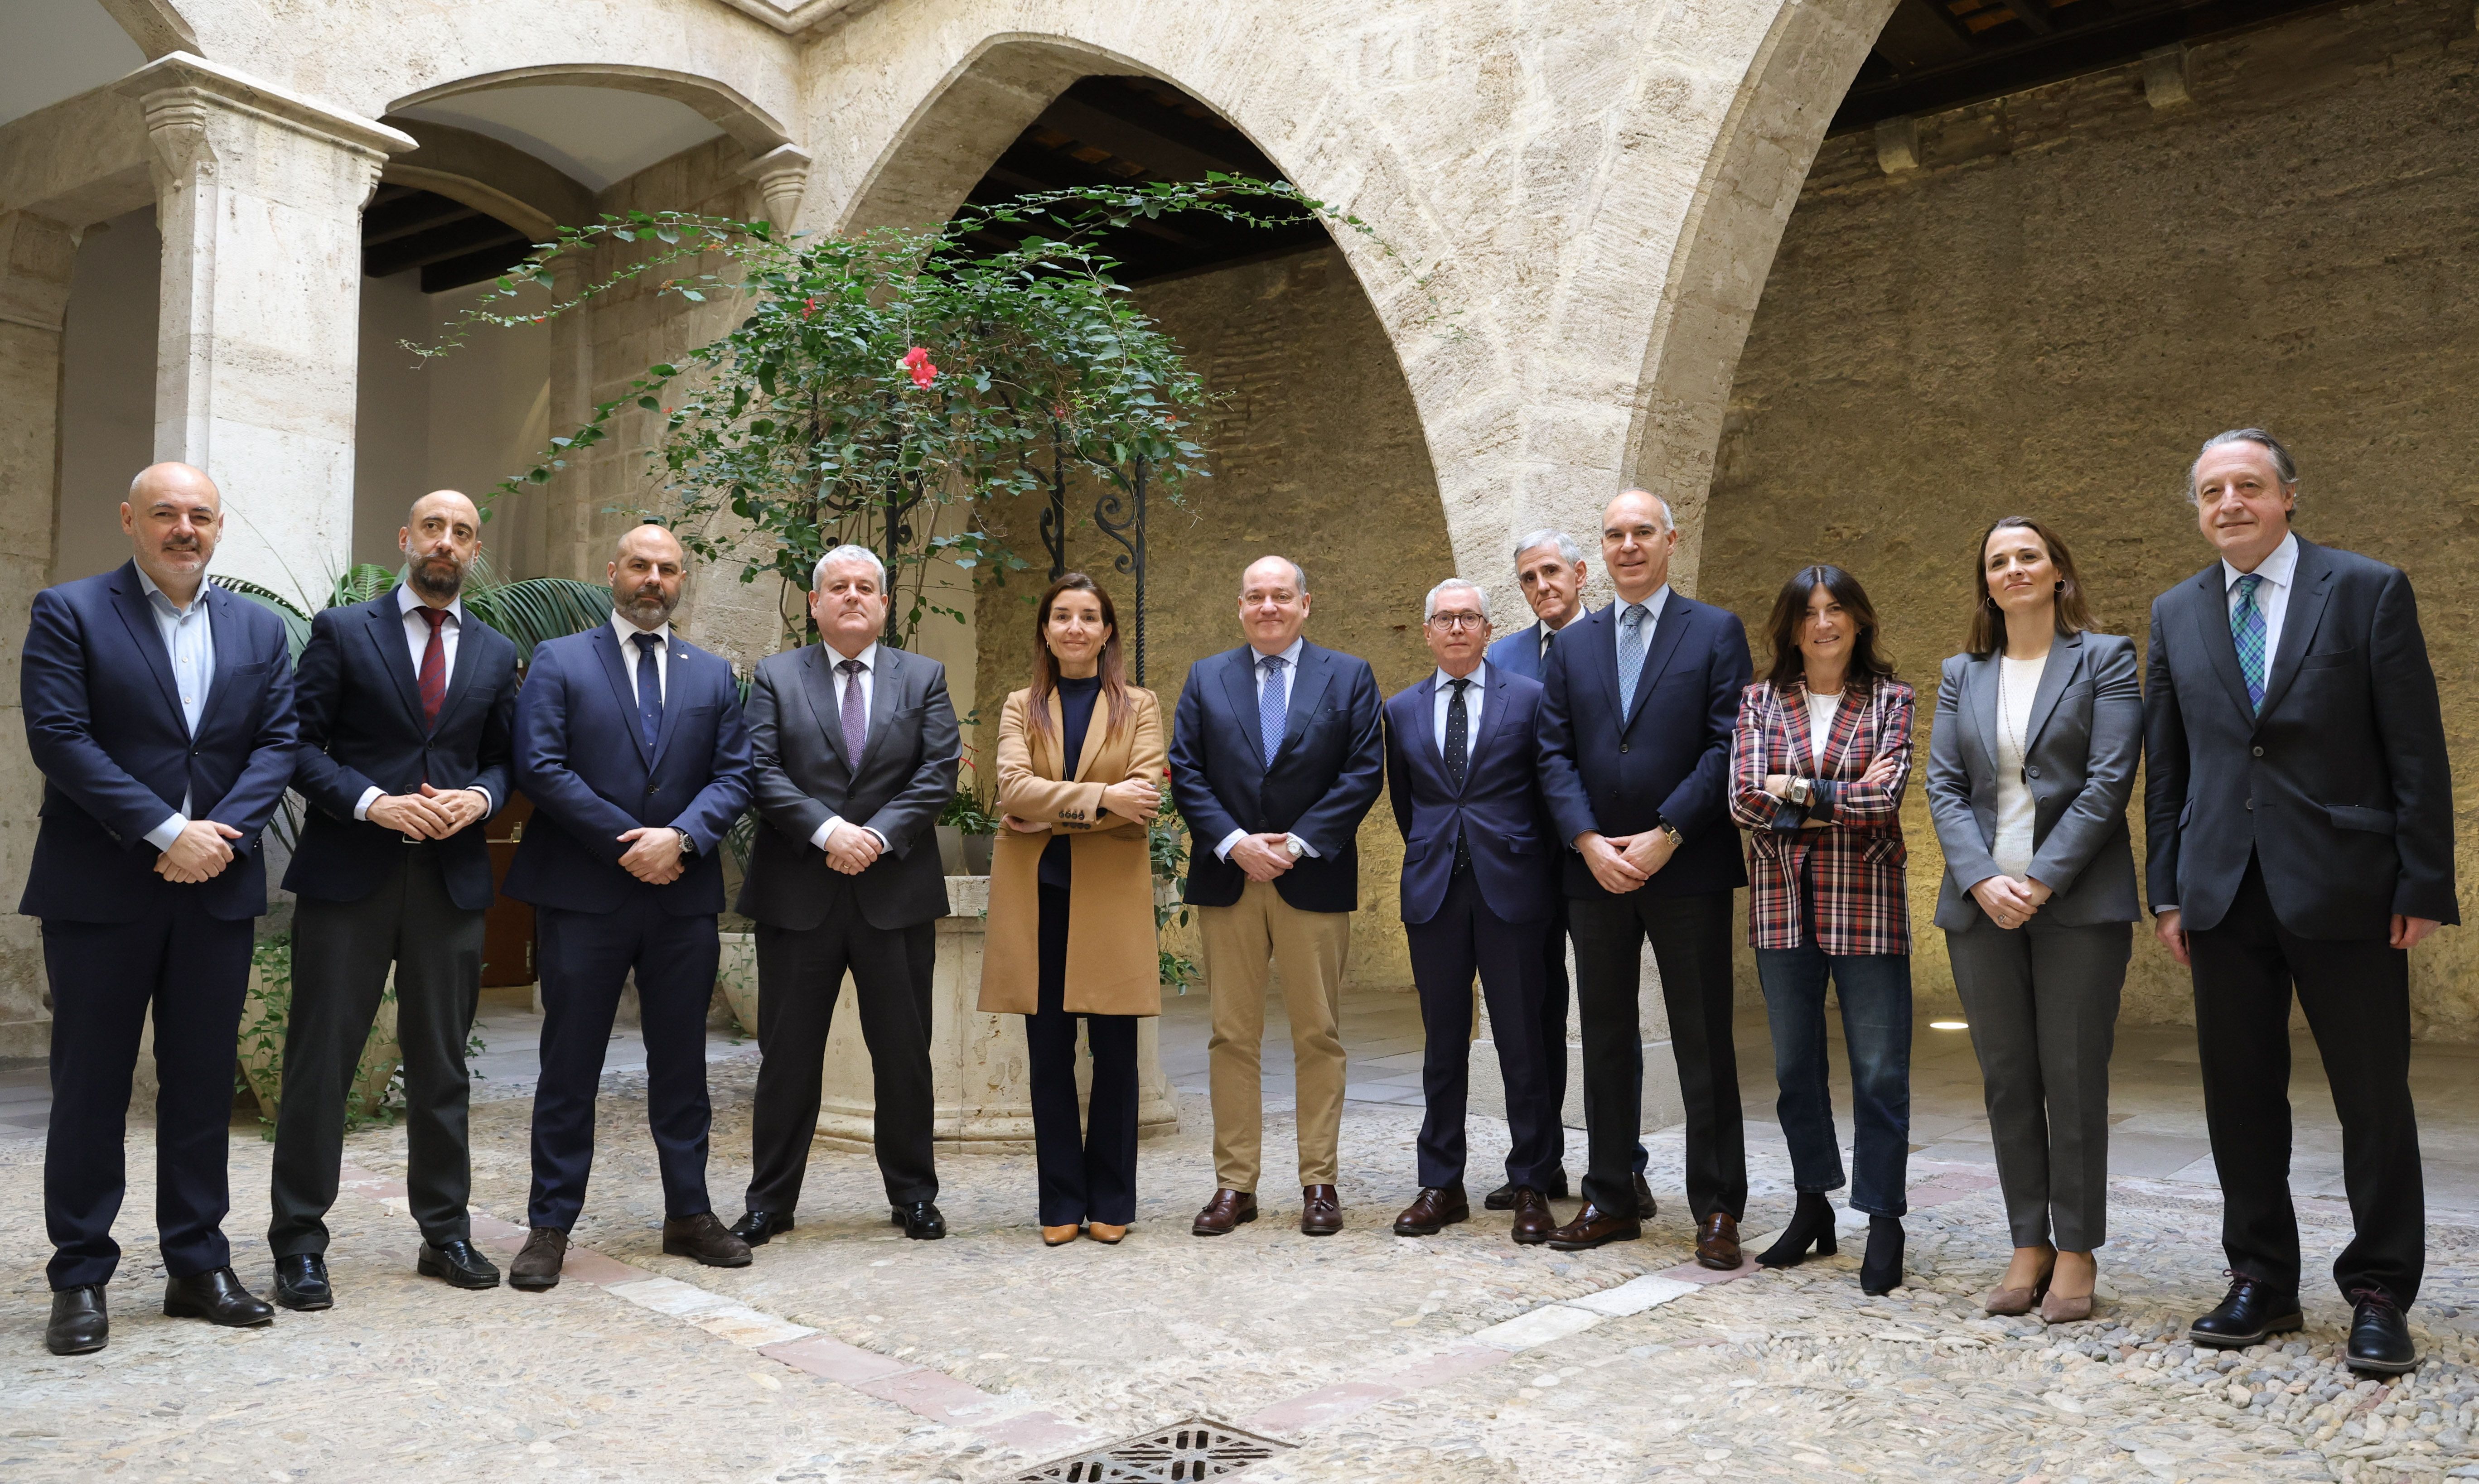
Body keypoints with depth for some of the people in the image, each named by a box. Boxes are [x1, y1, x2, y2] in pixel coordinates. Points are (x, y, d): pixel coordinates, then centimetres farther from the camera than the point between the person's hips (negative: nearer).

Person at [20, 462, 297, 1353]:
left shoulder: (258, 630, 12)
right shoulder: (69, 613, 0)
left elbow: (278, 743, 4)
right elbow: (59, 737, -10)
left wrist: (222, 832, -12)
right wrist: (168, 832, -17)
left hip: (218, 885, 4)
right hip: (101, 890, -3)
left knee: (204, 1085, 9)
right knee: (90, 1087, 4)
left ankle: (198, 1267, 19)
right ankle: (80, 1281, 15)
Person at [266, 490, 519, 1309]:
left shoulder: (496, 652, 13)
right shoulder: (341, 630, 3)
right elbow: (301, 743, -2)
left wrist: (480, 797, -6)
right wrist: (373, 803, -15)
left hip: (453, 877, 3)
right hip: (348, 873, -3)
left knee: (442, 1063, 9)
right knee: (321, 1058, 1)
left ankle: (446, 1232, 20)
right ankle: (298, 1245, 12)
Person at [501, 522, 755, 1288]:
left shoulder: (714, 674, 12)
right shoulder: (558, 662, 3)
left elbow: (733, 775, 5)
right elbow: (540, 767, -8)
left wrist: (681, 837, -13)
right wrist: (628, 845, -12)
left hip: (684, 895, 3)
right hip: (584, 895, -3)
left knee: (682, 1061, 11)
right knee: (570, 1066, 4)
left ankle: (689, 1214, 21)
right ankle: (550, 1226, 14)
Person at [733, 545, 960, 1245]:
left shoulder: (924, 677, 9)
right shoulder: (775, 675, 7)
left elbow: (939, 771, -1)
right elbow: (762, 771, -4)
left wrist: (878, 835, -13)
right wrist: (826, 830, -18)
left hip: (896, 891, 1)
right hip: (798, 894, 0)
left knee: (905, 1054, 7)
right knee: (788, 1054, 6)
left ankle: (913, 1196, 21)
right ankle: (770, 1201, 19)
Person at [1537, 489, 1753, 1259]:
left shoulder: (1717, 631, 2)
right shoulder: (1572, 645, 12)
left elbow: (1727, 746, -6)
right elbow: (1555, 755, 6)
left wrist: (1665, 836, -14)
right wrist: (1590, 842, -8)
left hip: (1688, 869, -3)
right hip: (1595, 871, 4)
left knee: (1705, 1042, 2)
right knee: (1606, 1038, 10)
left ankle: (1716, 1209, 12)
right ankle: (1612, 1199, 20)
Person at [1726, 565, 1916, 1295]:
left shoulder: (1890, 700, 3)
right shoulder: (1761, 702, 8)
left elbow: (1884, 796, -10)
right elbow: (1745, 801, -4)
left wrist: (1797, 790, -7)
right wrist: (1841, 797, -9)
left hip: (1865, 901, -2)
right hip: (1782, 900, 3)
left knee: (1880, 1068, 0)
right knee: (1794, 1064, 11)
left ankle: (1883, 1222, 11)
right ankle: (1812, 1207, 25)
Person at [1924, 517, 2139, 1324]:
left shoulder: (2105, 659, 3)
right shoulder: (1961, 674, 13)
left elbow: (2109, 781, -7)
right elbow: (1943, 786, 6)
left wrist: (2041, 881, -14)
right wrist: (1984, 881, -9)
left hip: (2077, 902, -3)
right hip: (1982, 904, 4)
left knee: (2074, 1080, 0)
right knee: (2007, 1081, 7)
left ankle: (2077, 1251, 12)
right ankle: (2029, 1245, 16)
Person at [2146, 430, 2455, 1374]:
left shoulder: (2368, 590, 0)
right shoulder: (2176, 613, 11)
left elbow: (2417, 750, -3)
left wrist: (2423, 887, -7)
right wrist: (2167, 890, 7)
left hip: (2342, 888, -3)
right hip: (2223, 894, 3)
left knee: (2375, 1099, 3)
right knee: (2240, 1095, 9)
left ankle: (2379, 1296, 16)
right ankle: (2262, 1282, 21)